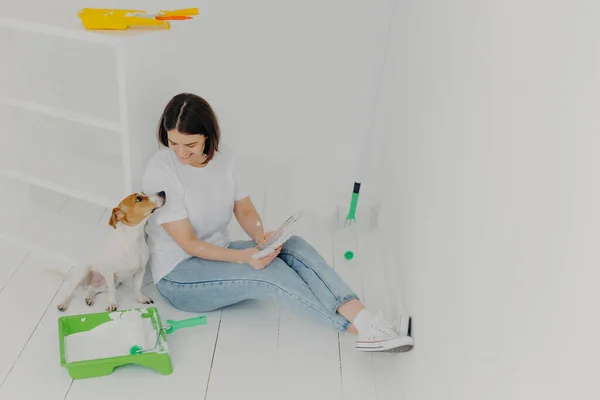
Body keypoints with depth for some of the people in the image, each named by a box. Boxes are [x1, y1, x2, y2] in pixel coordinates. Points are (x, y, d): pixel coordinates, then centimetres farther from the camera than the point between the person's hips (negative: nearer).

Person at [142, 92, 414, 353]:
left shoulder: (223, 156, -2)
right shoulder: (159, 172, -19)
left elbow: (245, 210, 1)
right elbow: (188, 243, -20)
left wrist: (262, 239, -21)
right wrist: (244, 256, -33)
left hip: (218, 253, 5)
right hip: (178, 274, -5)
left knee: (294, 247, -22)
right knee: (268, 271, -30)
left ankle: (365, 321, -37)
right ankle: (359, 328, -31)